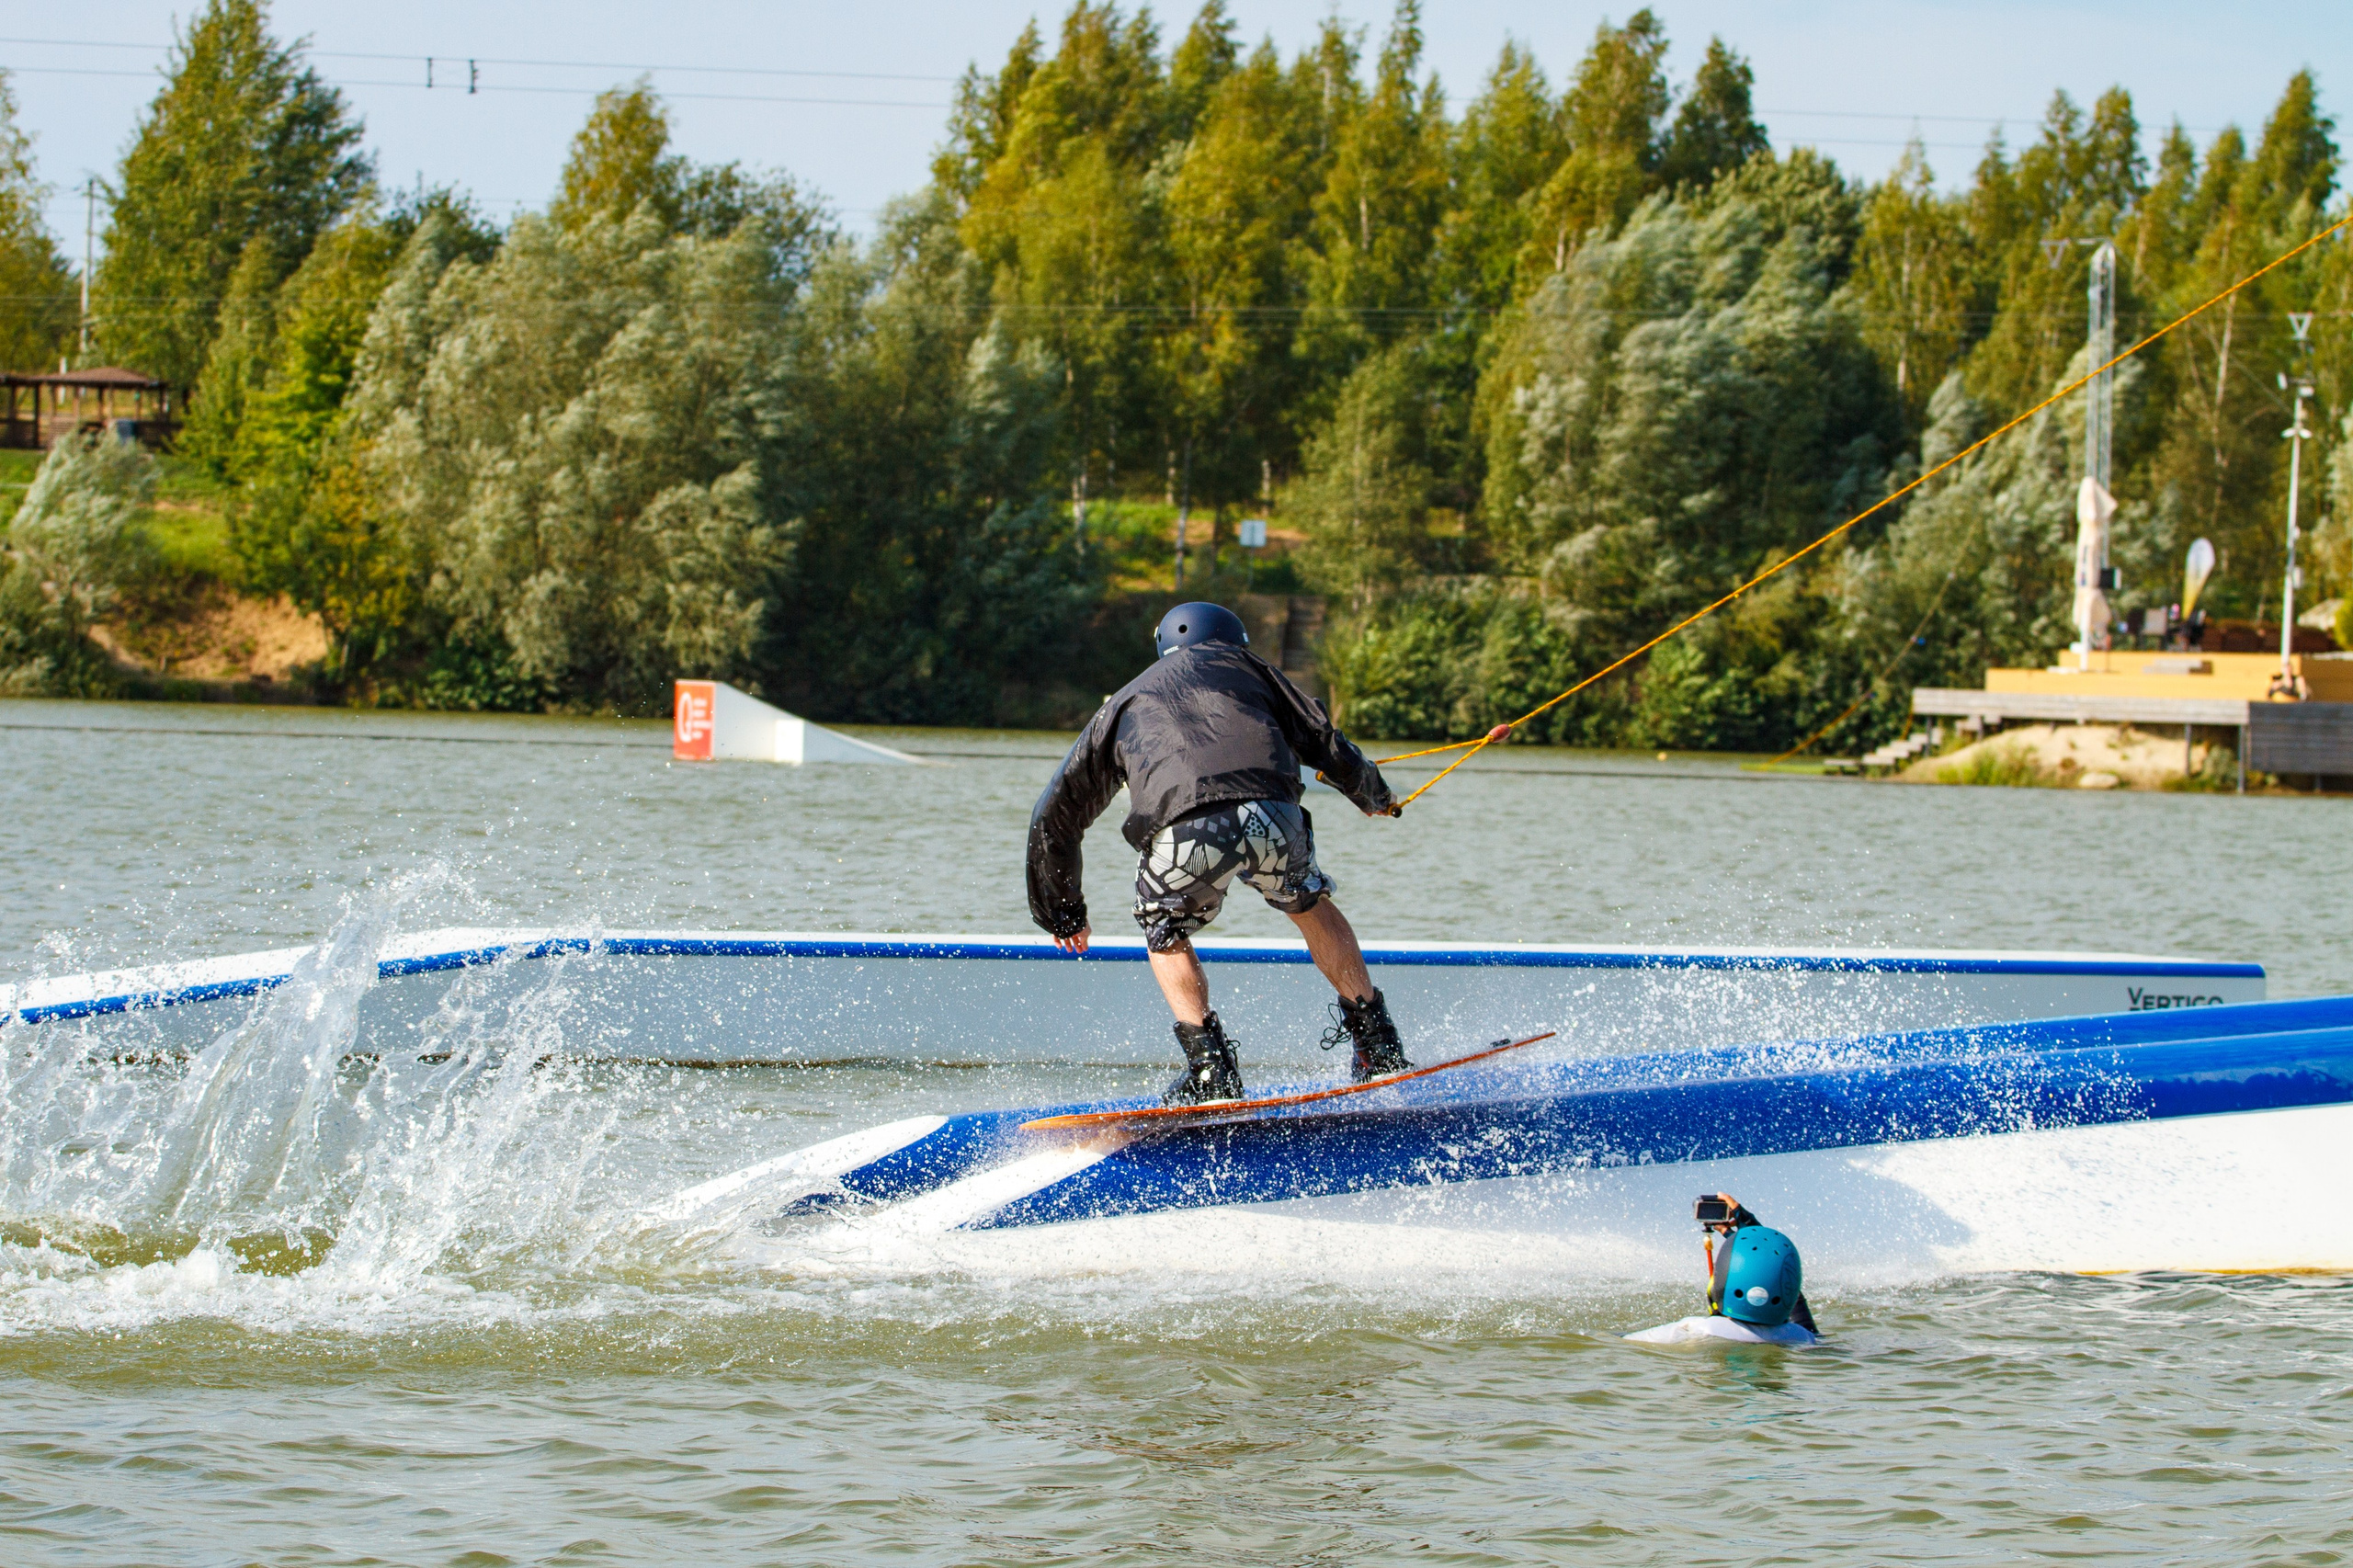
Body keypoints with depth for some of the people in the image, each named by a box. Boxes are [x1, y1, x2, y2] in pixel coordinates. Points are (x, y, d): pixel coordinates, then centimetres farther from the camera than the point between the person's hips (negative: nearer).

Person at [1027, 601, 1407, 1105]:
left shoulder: (1120, 707, 36)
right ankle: (1376, 1041, 30)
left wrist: (1063, 913, 49)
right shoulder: (1236, 662, 33)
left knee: (1165, 932, 28)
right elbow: (1317, 734, 27)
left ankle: (1210, 1067, 13)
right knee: (1309, 904, 31)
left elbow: (1054, 817, 37)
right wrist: (1373, 794, 47)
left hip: (1183, 833, -1)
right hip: (1270, 815, 1)